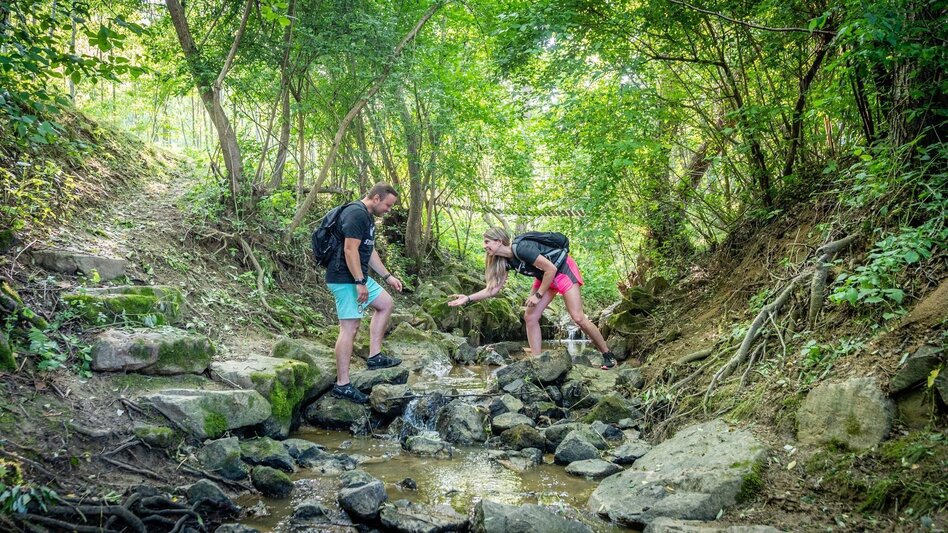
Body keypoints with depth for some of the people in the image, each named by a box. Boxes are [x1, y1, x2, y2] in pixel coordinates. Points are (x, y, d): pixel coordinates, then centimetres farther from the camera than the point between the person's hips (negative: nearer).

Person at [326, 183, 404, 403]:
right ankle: (342, 385, -6)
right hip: (345, 278, -11)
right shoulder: (356, 214, -17)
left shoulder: (368, 217, 16)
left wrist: (388, 276, 23)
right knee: (349, 328, -10)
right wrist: (360, 282, -24)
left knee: (385, 303, 18)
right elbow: (350, 250, -24)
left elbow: (370, 252, 24)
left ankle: (374, 356, 19)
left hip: (358, 277, 11)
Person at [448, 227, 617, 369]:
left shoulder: (522, 248, -31)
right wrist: (468, 298, -9)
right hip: (544, 277, 9)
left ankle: (608, 355, 3)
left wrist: (538, 295, -20)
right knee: (530, 317, -3)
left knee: (578, 318, -11)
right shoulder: (505, 260, -4)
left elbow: (551, 269, -27)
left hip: (563, 270, -9)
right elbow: (494, 288, 0)